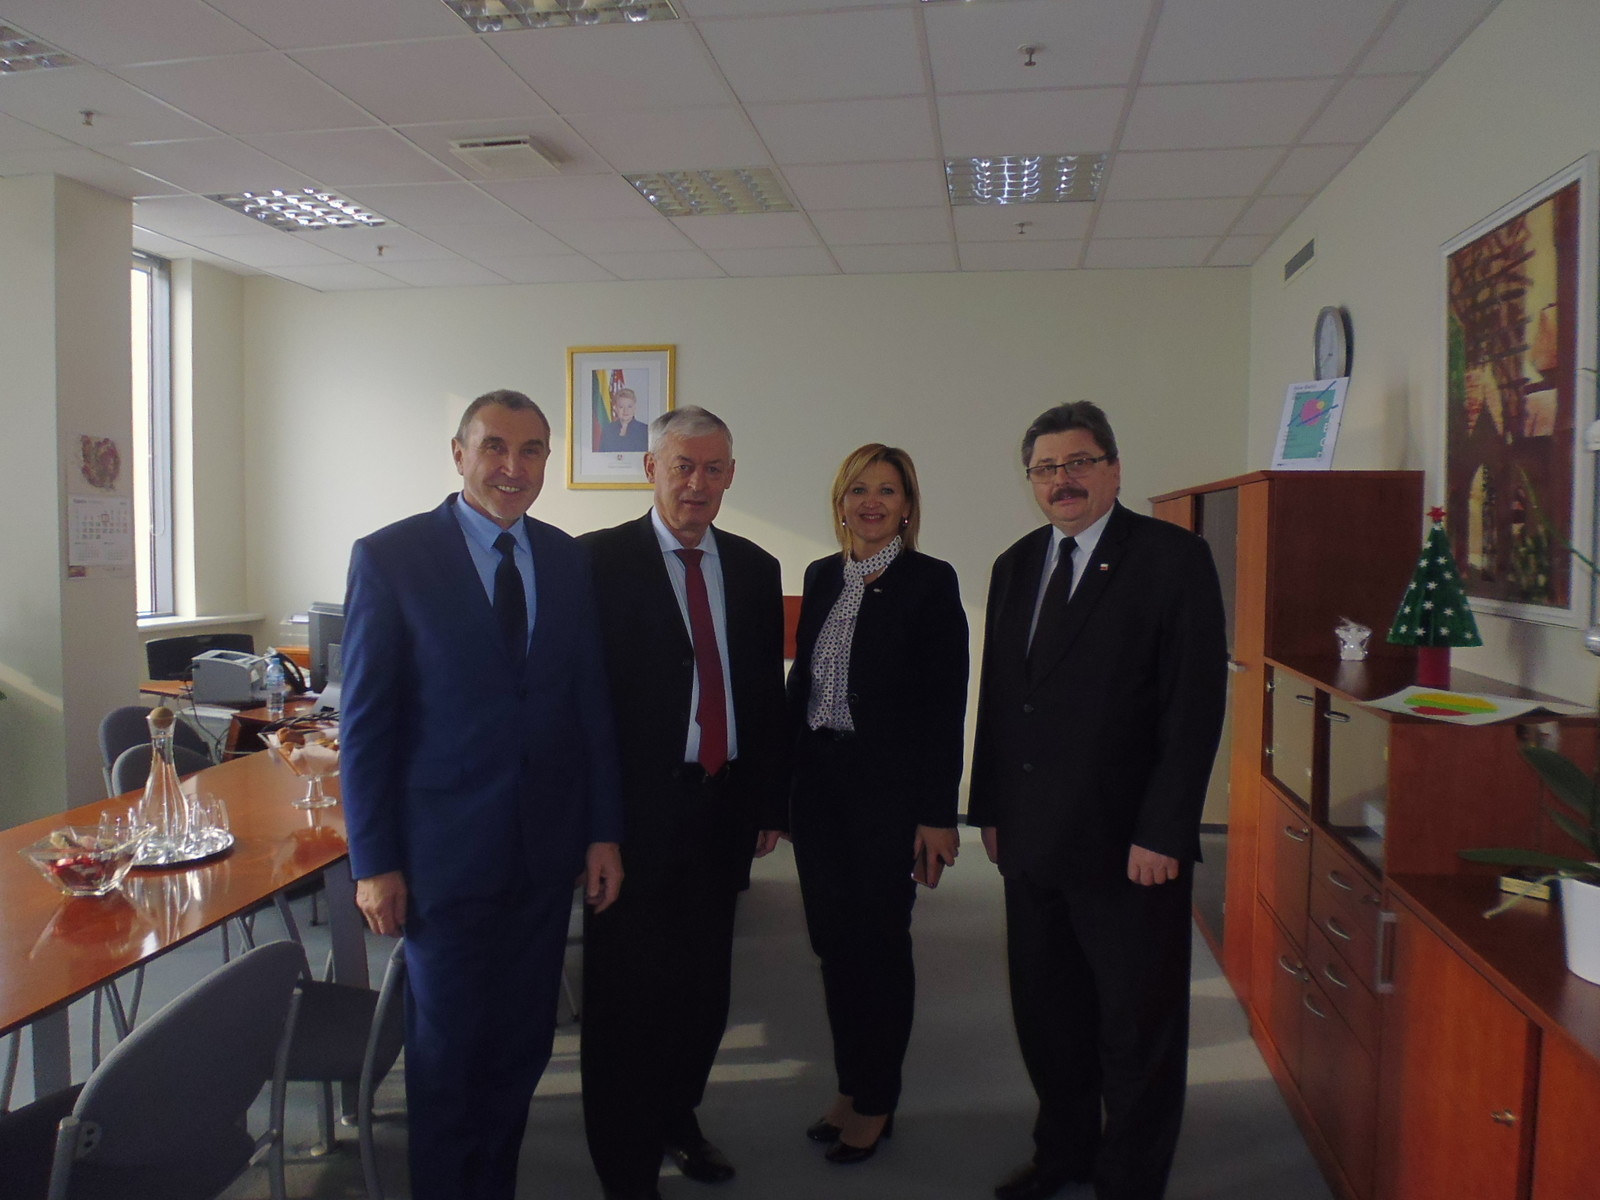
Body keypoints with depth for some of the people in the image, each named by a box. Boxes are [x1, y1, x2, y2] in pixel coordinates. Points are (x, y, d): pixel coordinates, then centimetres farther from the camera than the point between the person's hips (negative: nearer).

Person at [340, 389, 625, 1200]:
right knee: (448, 1050, 11)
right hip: (446, 850, -4)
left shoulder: (567, 560, 4)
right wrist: (373, 861, -8)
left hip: (547, 849, 4)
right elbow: (365, 721, -7)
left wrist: (603, 831, 4)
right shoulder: (390, 557, -8)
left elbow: (591, 702, 7)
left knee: (521, 1047, 16)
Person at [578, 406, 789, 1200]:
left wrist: (770, 800, 11)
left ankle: (677, 1116, 42)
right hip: (637, 808, -5)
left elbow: (767, 689, 11)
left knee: (704, 984, 16)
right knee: (629, 992, 6)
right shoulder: (600, 559, -7)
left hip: (723, 807, 5)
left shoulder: (754, 568, 8)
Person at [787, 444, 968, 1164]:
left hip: (889, 787, -5)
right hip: (818, 782, 5)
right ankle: (849, 1086, 30)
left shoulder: (929, 582, -8)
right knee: (833, 940, 12)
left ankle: (876, 1102, 24)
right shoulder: (821, 577, 8)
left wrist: (938, 814, -13)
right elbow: (801, 683, 12)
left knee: (880, 941, 6)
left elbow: (946, 704, -10)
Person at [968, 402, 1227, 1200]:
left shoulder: (1173, 559, -8)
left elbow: (1195, 706, -13)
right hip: (1031, 837, 6)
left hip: (1130, 844, -5)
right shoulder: (1014, 566, 11)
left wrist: (1162, 833, -16)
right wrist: (989, 807, 11)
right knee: (1047, 1012, 18)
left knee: (1137, 1028, 9)